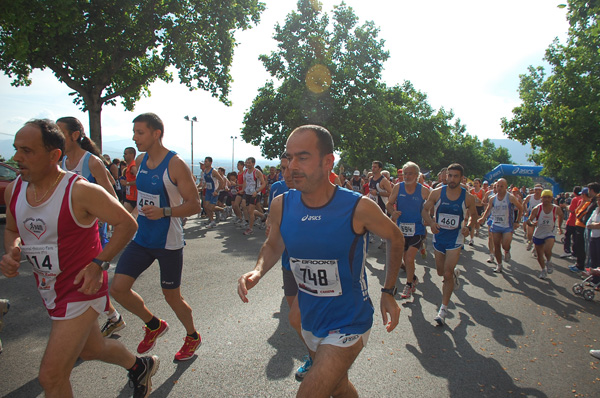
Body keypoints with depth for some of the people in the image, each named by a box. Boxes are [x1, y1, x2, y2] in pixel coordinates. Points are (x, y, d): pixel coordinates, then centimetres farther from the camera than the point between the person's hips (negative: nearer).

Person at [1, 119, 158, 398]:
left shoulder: (80, 191, -22)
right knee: (91, 349, 26)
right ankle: (139, 366, 53)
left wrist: (98, 263, -22)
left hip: (82, 289, -8)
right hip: (50, 292, 8)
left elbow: (126, 223, -16)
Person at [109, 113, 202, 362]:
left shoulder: (175, 165, -16)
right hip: (142, 239, 7)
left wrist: (164, 212, -31)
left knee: (171, 296, 6)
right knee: (118, 288, -3)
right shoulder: (142, 162, 6)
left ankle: (192, 337, 35)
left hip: (169, 242, -6)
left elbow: (194, 205, -18)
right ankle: (154, 325, 23)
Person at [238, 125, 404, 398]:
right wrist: (258, 271, -13)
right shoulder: (281, 206, -11)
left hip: (348, 325, -5)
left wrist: (388, 292, -5)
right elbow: (273, 245, 8)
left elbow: (396, 238, -4)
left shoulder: (359, 208, -22)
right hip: (310, 321, 5)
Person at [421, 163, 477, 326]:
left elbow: (473, 215, 8)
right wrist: (431, 222, -20)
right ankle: (455, 273, 54)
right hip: (439, 236, 3)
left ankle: (444, 309, 4)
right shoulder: (437, 193, -9)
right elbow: (425, 210, -1)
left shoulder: (468, 197, -9)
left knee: (447, 274, -8)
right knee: (441, 272, 17)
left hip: (455, 239, -2)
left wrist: (469, 227, -12)